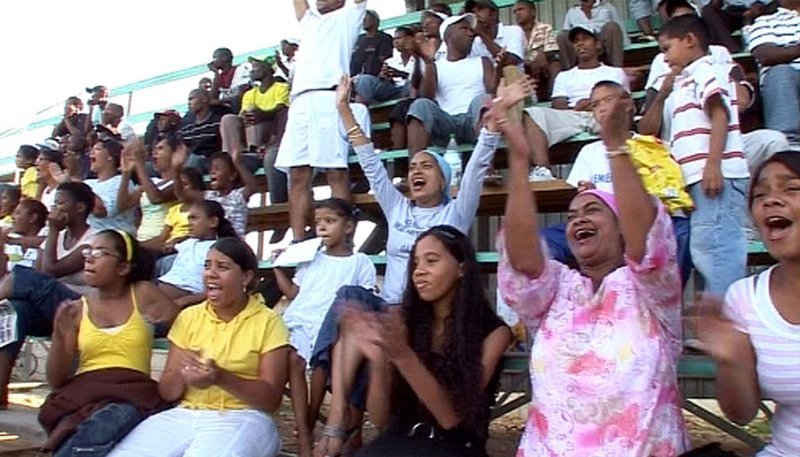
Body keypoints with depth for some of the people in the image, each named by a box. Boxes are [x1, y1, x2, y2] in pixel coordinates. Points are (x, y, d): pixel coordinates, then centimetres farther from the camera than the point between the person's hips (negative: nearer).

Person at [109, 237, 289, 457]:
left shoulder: (268, 322, -1)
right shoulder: (188, 317, 11)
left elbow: (271, 399, -6)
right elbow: (167, 393, 10)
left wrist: (221, 378, -20)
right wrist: (181, 372, -13)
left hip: (241, 419, -4)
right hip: (184, 415, 4)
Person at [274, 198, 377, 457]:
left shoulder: (360, 262, 11)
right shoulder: (311, 258, 23)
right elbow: (293, 293, 20)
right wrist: (278, 266, 15)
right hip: (298, 319, 3)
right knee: (294, 359, -22)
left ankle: (310, 424, -7)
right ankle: (304, 436, -23)